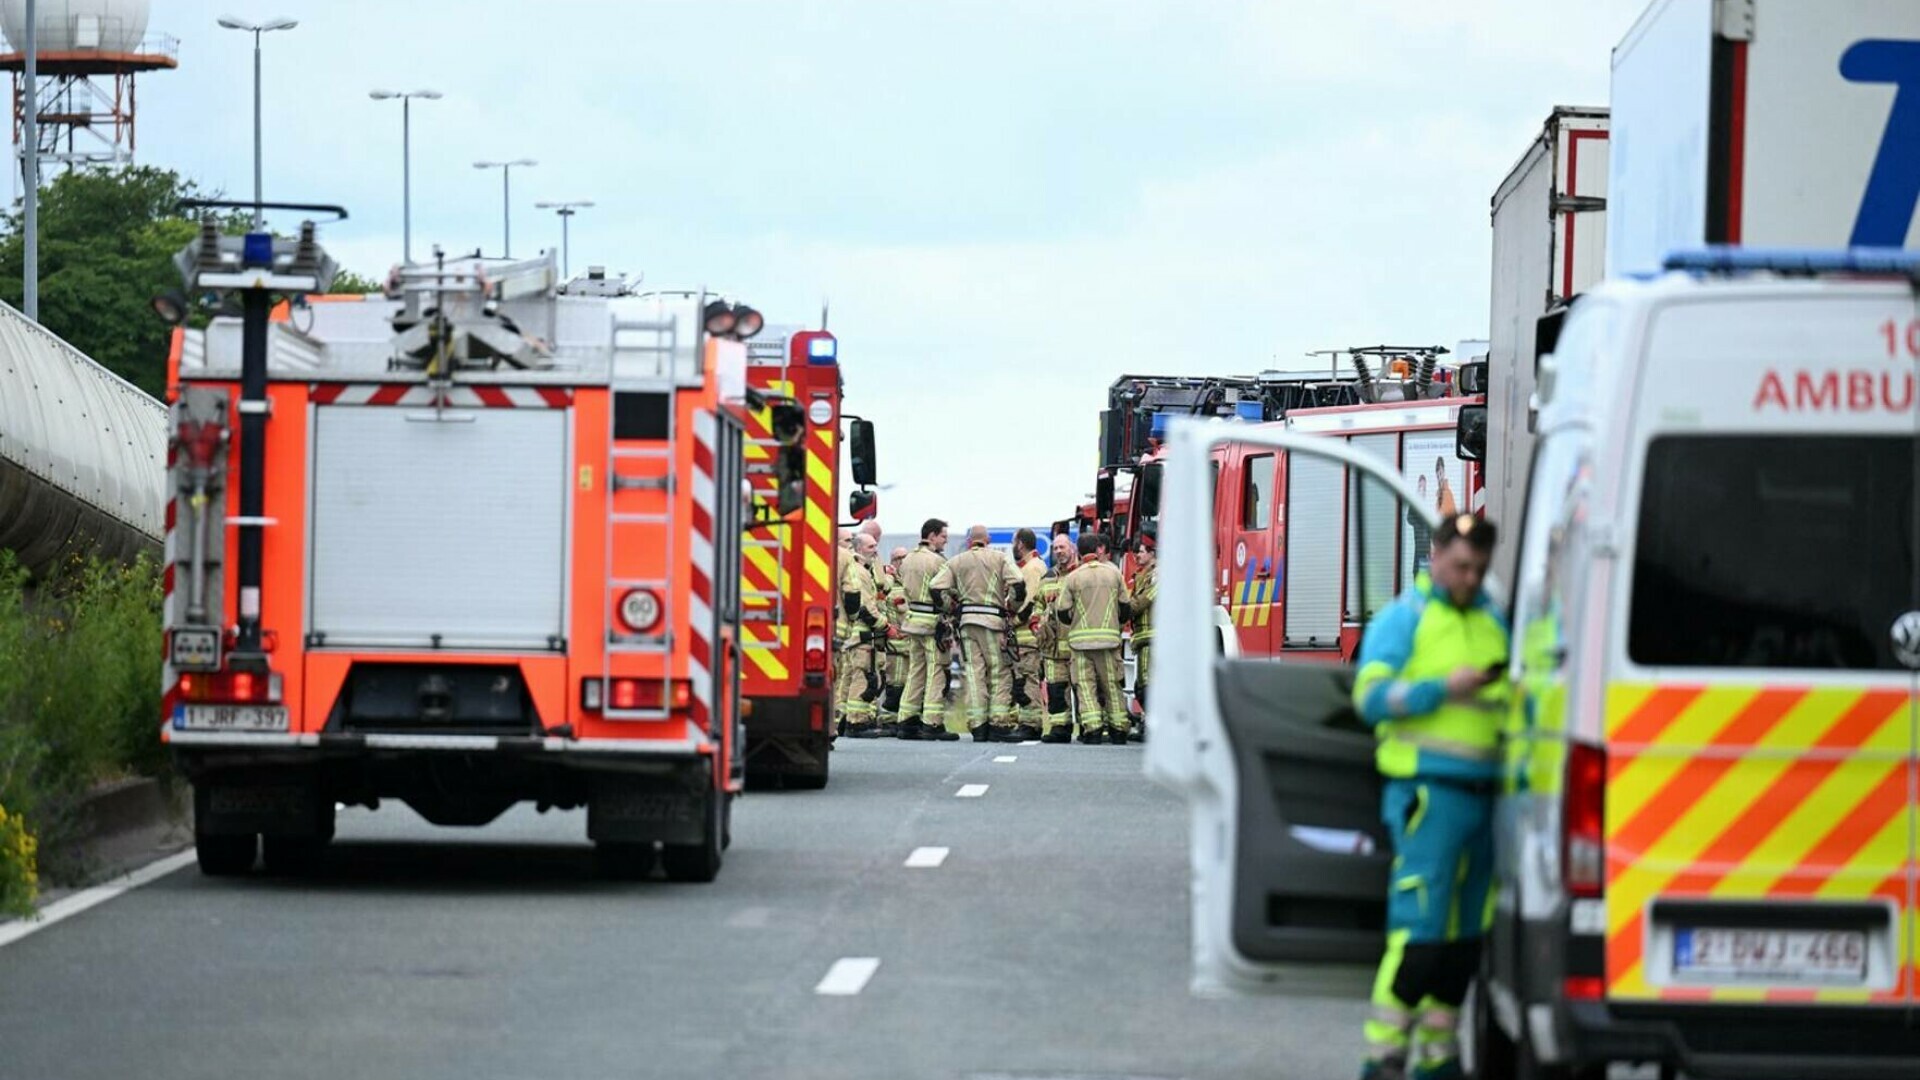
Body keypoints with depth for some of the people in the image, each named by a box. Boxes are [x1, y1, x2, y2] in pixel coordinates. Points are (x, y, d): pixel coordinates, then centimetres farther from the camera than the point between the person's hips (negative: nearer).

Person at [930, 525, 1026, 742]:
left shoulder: (956, 561, 11)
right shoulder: (1000, 558, 4)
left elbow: (937, 589, 1)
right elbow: (1017, 584, -8)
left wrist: (951, 607, 14)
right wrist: (1013, 607, 7)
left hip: (966, 619, 2)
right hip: (993, 619, -2)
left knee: (973, 674, 2)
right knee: (998, 673, 2)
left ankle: (977, 726, -2)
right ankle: (999, 723, -6)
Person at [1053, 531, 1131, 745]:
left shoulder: (1073, 578, -2)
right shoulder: (1113, 573, 3)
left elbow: (1062, 612, -1)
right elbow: (1125, 606, 8)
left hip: (1081, 639, -2)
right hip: (1109, 637, 2)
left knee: (1085, 686, 0)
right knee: (1112, 685, 10)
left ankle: (1092, 729, -12)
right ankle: (1118, 730, 11)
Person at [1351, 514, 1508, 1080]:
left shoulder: (1493, 620, 18)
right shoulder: (1404, 618, 1)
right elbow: (1370, 696, -9)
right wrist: (1443, 689, -17)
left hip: (1484, 793, 7)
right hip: (1428, 791, -6)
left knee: (1466, 936, 9)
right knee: (1419, 930, -12)